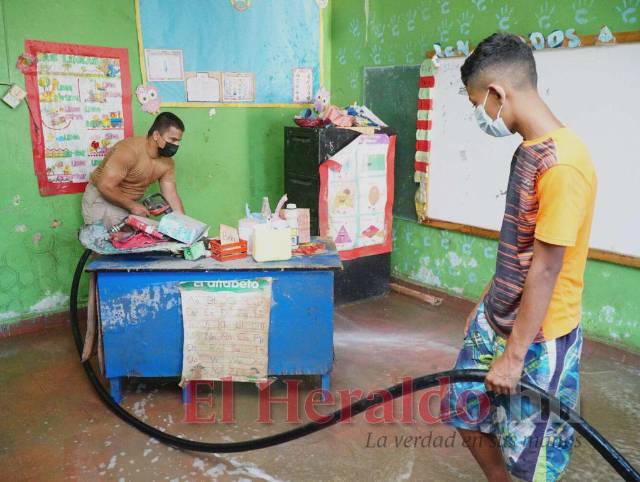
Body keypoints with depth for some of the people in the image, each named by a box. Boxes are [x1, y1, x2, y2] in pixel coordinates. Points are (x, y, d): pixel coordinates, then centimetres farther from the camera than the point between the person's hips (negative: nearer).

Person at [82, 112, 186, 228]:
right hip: (101, 199, -6)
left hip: (129, 204, 6)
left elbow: (172, 196, -7)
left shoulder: (167, 163, -8)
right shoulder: (129, 150, -29)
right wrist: (132, 205, -24)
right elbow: (105, 186, -31)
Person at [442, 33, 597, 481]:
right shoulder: (530, 150, 5)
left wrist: (514, 355, -18)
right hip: (499, 319, 8)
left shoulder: (562, 163, -24)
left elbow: (546, 269, -23)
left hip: (538, 337, -8)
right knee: (469, 419, 19)